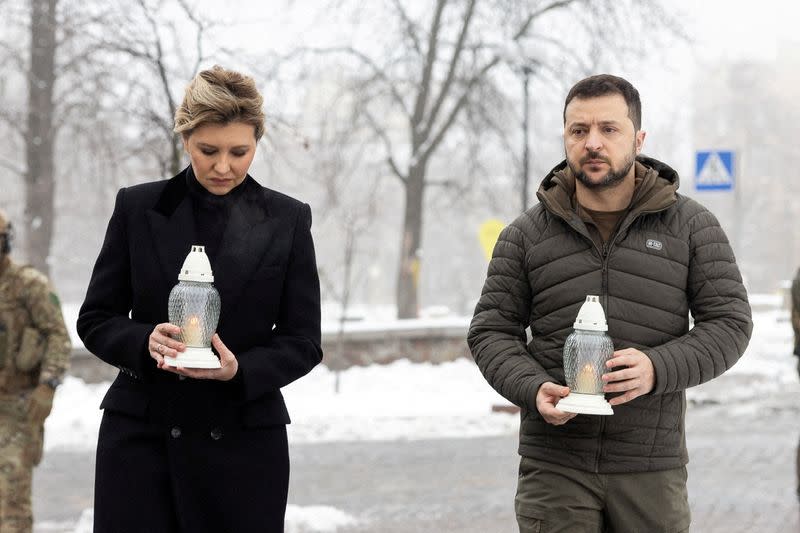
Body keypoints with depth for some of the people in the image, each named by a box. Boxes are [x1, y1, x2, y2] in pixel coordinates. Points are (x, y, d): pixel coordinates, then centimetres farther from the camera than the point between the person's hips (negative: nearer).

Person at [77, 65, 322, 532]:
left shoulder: (286, 220, 4)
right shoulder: (138, 208, 4)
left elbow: (303, 340, 3)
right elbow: (96, 319, 6)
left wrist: (240, 370, -16)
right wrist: (145, 341, -15)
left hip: (243, 441, 0)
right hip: (141, 436, 0)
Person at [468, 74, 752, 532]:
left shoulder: (690, 225, 4)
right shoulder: (527, 235, 7)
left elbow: (729, 323, 1)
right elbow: (492, 331, 8)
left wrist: (658, 368, -17)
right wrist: (534, 389, -13)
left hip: (652, 466, 0)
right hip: (554, 464, 0)